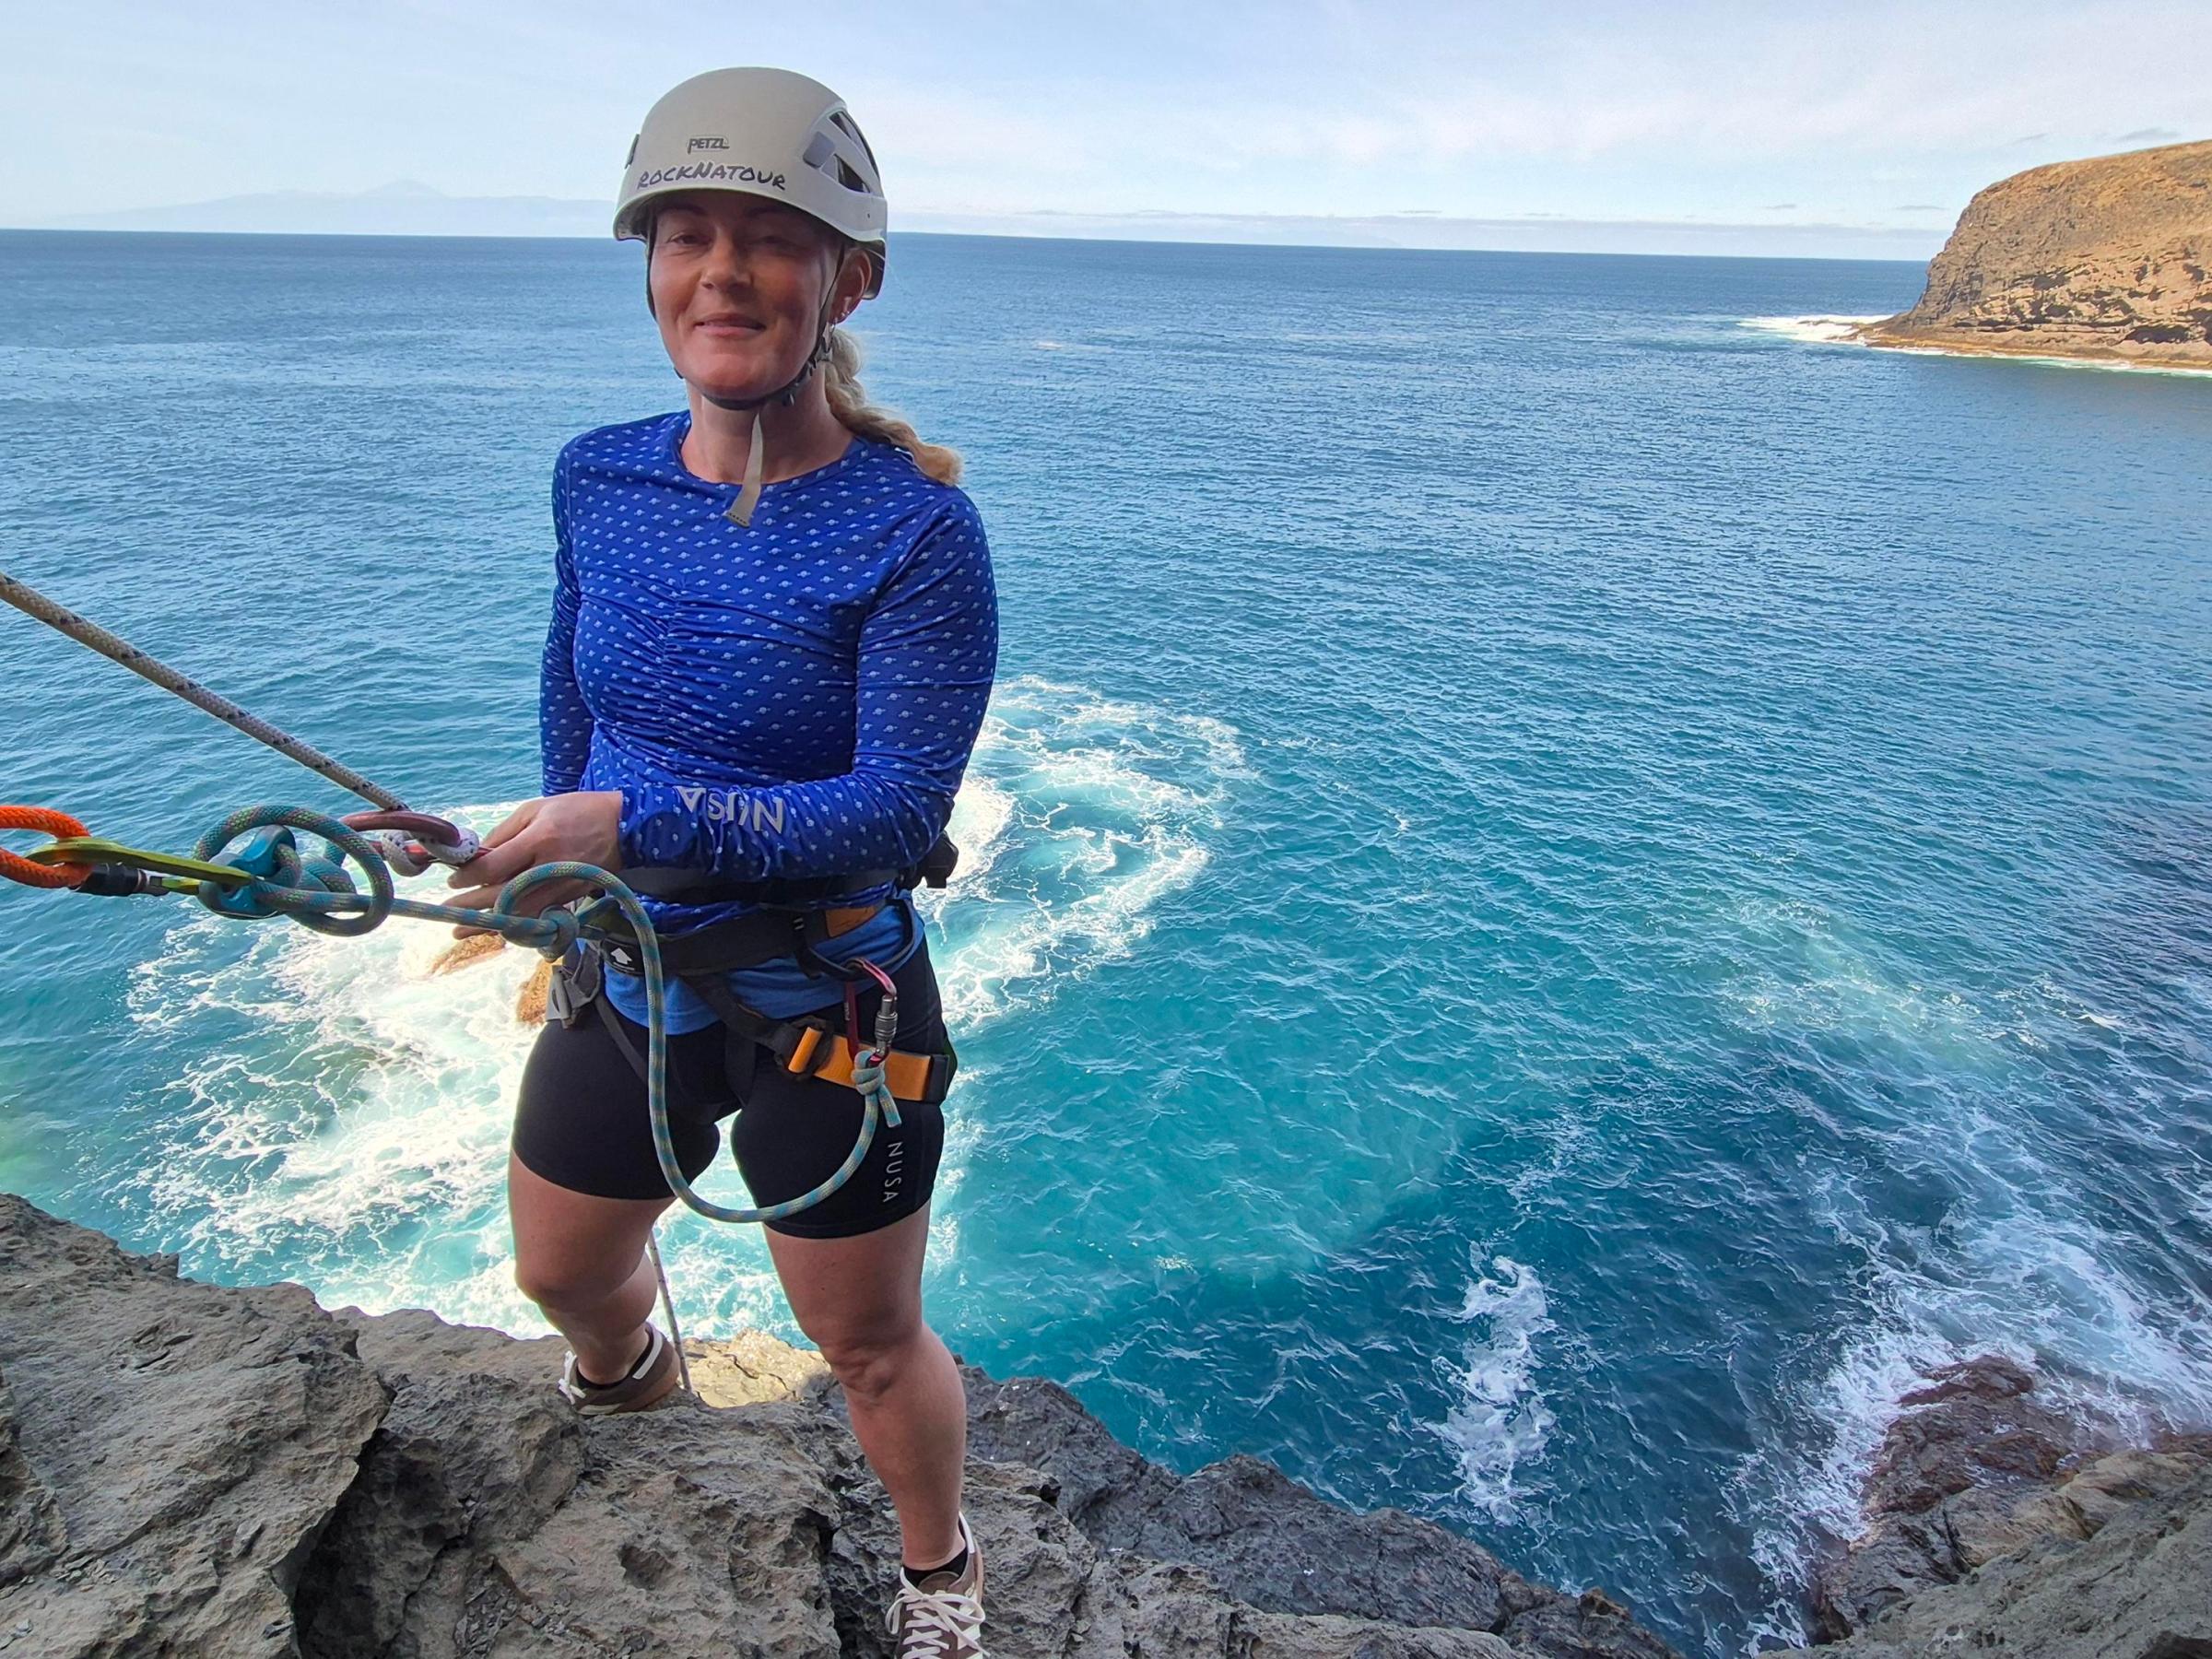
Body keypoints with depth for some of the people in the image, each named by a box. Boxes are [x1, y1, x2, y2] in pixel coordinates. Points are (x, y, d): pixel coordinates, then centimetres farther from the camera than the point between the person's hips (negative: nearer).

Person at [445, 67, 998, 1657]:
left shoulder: (916, 526, -22)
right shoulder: (598, 479, -5)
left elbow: (897, 809, -25)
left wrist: (637, 820, -30)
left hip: (827, 1004, -5)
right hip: (624, 975, 6)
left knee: (871, 1347, 14)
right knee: (558, 1271, 29)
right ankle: (630, 1371, 68)